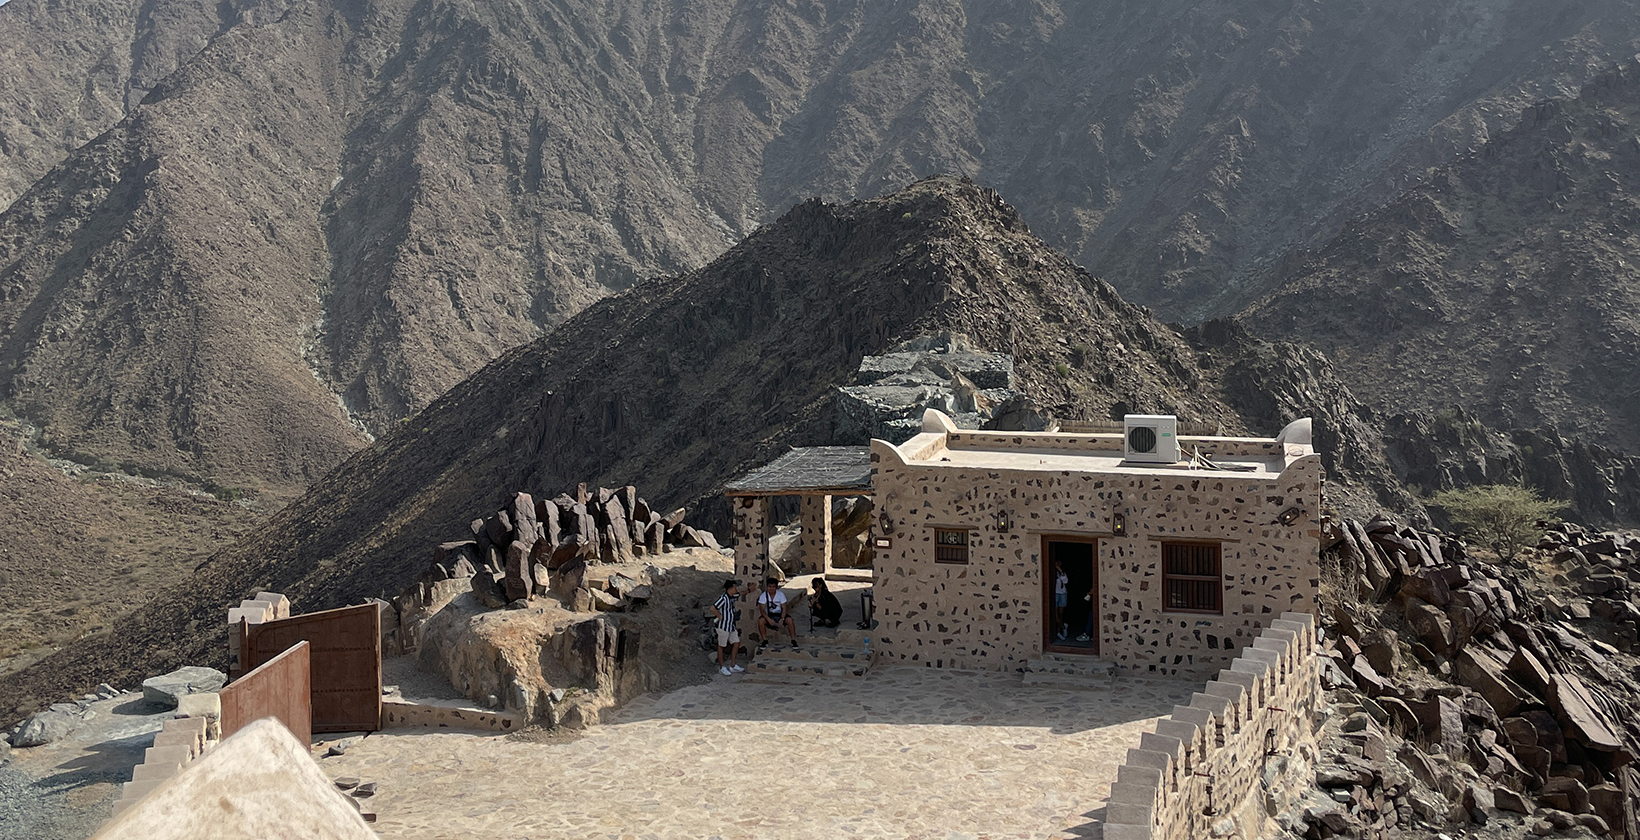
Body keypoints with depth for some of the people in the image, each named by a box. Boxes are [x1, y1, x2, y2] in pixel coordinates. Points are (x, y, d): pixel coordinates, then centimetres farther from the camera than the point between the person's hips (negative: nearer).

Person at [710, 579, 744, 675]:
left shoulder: (732, 597, 6)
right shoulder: (724, 598, -21)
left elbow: (739, 594, 29)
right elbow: (713, 608, -26)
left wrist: (737, 589, 11)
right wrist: (720, 617, -16)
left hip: (732, 626, 9)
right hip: (724, 626, -9)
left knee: (736, 644, 8)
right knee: (721, 646, 4)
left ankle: (733, 666, 17)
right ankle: (721, 667, 13)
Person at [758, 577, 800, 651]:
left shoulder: (781, 594, -12)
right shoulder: (763, 596, -13)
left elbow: (784, 608, -12)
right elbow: (762, 610, -17)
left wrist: (782, 619, -30)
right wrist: (769, 619, -33)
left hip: (779, 614, 0)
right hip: (768, 615, 0)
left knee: (789, 620, -28)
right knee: (760, 621, -31)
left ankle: (793, 640, -12)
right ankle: (765, 641, -14)